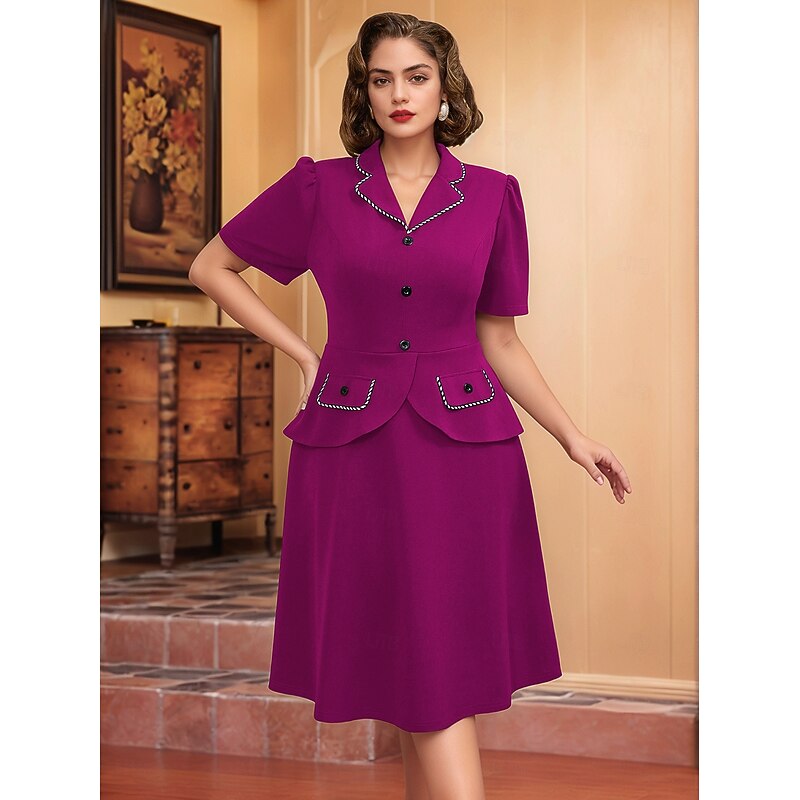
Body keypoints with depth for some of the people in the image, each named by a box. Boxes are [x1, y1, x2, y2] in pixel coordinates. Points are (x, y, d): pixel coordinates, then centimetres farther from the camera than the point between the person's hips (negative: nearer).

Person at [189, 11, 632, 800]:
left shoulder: (492, 196, 6)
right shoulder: (319, 187, 3)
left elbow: (499, 340, 11)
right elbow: (211, 268, 14)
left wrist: (574, 438, 3)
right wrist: (302, 353, 6)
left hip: (463, 450, 1)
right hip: (353, 450, -1)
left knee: (445, 677, 2)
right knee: (422, 685, -3)